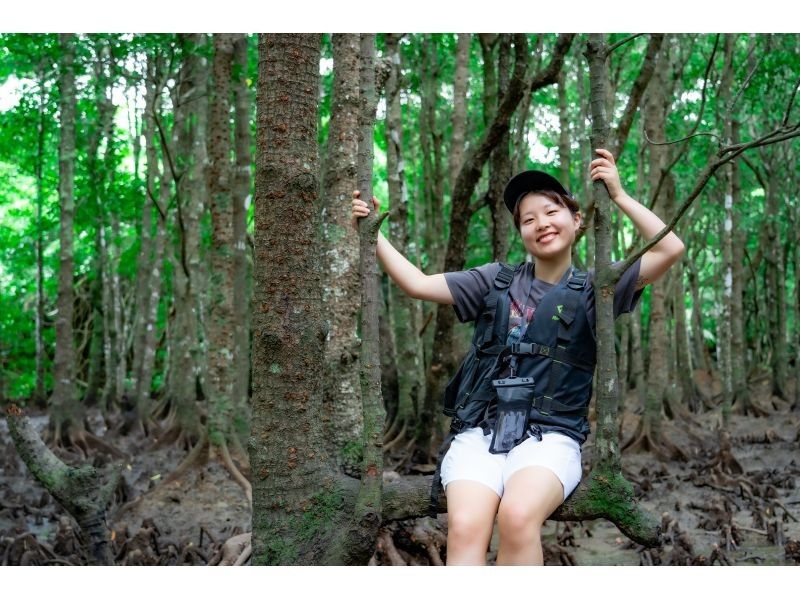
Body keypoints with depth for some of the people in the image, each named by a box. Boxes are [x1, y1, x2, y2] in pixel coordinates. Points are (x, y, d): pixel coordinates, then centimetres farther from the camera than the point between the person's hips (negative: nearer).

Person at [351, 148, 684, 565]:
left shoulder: (593, 290, 11)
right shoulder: (495, 281, 17)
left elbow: (670, 249, 0)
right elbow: (417, 284, 14)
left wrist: (618, 195, 1)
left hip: (550, 436, -1)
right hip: (479, 431, 2)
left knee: (518, 516, -36)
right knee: (465, 526, -30)